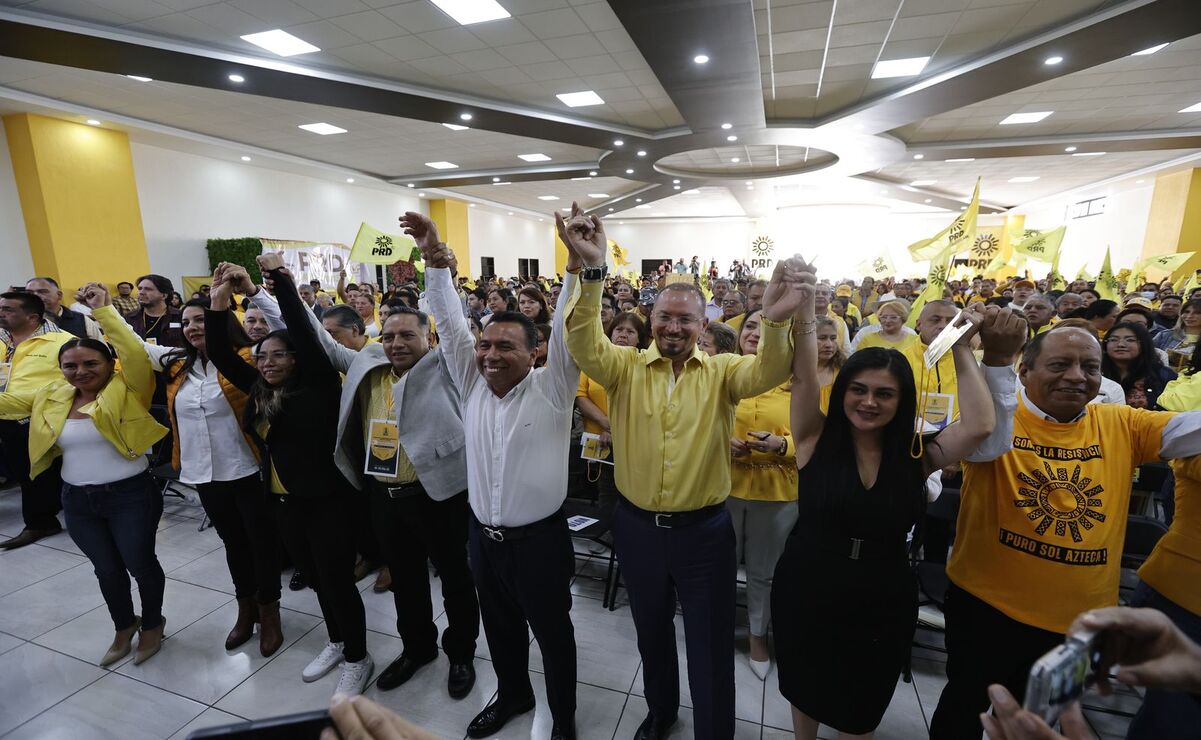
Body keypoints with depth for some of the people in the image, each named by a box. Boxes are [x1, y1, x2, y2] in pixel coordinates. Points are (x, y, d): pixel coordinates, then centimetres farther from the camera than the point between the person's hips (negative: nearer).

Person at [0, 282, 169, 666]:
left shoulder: (127, 390, -13)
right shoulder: (51, 396, 4)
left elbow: (136, 354, -29)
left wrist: (103, 310, -29)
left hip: (131, 495, -5)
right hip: (78, 500, 6)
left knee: (140, 564, 8)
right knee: (106, 568, 21)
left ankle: (152, 624, 33)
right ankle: (124, 627, 42)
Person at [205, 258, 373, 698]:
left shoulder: (317, 385, -12)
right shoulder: (259, 390, 6)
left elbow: (304, 333, -21)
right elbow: (221, 356, 4)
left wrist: (281, 279, -18)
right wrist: (219, 303, -7)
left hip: (324, 500, -7)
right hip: (283, 502, 8)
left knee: (338, 580, 4)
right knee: (315, 577, 22)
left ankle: (357, 659, 24)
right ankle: (336, 642, 42)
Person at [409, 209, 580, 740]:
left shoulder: (552, 388, -13)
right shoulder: (473, 384, -2)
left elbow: (567, 332, -24)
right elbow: (451, 325, -5)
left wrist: (576, 264, -36)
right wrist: (437, 262, -14)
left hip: (539, 539, -4)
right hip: (483, 536, 5)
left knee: (553, 634, 17)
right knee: (500, 628, 26)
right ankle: (511, 694, 53)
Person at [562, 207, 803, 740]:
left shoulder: (721, 372, -4)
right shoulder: (626, 368, -5)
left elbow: (767, 373, -22)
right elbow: (585, 346, -22)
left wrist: (775, 322, -44)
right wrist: (592, 270, -38)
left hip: (703, 530, -1)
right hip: (638, 527, 2)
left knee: (710, 645, 14)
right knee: (651, 632, 25)